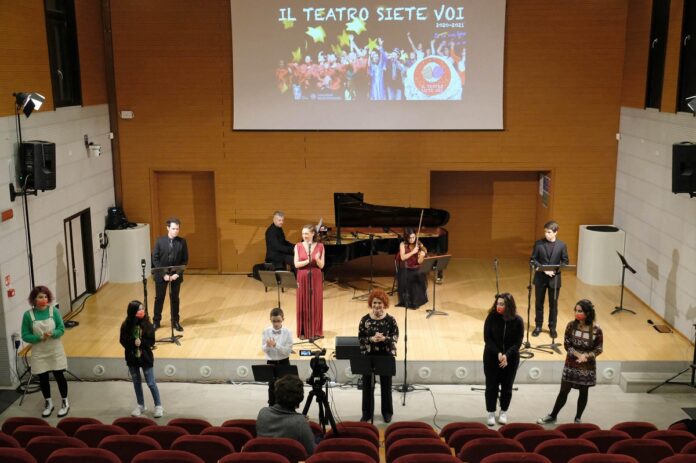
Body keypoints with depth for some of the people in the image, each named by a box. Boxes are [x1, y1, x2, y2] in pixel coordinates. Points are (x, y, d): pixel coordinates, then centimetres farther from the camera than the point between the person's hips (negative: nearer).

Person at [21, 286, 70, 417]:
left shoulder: (54, 311, -10)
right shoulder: (28, 315, -11)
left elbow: (61, 329, -7)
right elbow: (25, 336, -8)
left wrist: (52, 334, -27)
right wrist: (39, 338, -24)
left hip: (55, 351, 0)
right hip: (39, 353, 0)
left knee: (59, 376, 7)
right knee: (43, 378, 12)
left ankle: (65, 402, 25)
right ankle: (48, 403, 32)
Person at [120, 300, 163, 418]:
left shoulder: (147, 324, -11)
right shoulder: (126, 326, -9)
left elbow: (151, 341, -9)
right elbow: (123, 342, -7)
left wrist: (141, 343, -26)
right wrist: (133, 342, -24)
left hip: (145, 357, -2)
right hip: (132, 358, 2)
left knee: (151, 383, 3)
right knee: (137, 383, 16)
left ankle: (158, 406, 16)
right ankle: (140, 405, 32)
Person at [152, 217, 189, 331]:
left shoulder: (182, 242, -4)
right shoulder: (160, 241, -6)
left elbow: (185, 260, -1)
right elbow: (155, 259, -5)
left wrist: (178, 273, -12)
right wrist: (163, 274, -12)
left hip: (176, 275, 0)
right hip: (161, 275, 0)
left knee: (175, 299, 10)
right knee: (159, 298, 9)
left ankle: (175, 321, 22)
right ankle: (156, 321, 22)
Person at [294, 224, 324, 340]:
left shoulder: (320, 246, -1)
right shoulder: (298, 246, 0)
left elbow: (321, 266, -2)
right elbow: (296, 264, -6)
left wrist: (317, 259, -23)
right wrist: (308, 261, -21)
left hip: (316, 278, 0)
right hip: (303, 278, 0)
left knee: (316, 304, 3)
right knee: (303, 305, 3)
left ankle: (316, 331, 13)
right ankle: (303, 331, 12)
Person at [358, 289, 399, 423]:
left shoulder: (390, 320, -9)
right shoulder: (364, 320, -7)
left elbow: (395, 337, -8)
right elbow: (360, 338, -5)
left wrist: (384, 338, -27)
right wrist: (371, 339, -23)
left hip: (386, 356, -1)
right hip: (368, 356, 1)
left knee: (386, 385, 12)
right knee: (367, 385, 10)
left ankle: (387, 412, 30)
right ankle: (367, 412, 26)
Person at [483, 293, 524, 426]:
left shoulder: (517, 321, -11)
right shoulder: (491, 318, -13)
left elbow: (518, 342, -10)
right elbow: (487, 338, -11)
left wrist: (506, 355, -24)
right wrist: (498, 353, -23)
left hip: (511, 358, 1)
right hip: (492, 357, 0)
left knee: (507, 386, 10)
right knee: (492, 385, 5)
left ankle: (503, 412, 28)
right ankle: (491, 413, 20)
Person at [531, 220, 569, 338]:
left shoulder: (562, 245, -3)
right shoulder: (539, 243, -4)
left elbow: (565, 262, 1)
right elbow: (533, 260, -3)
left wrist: (555, 270, -15)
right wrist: (543, 269, -16)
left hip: (554, 278, 0)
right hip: (540, 278, 0)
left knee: (553, 304, 8)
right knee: (539, 303, 10)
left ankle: (552, 328, 20)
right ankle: (538, 326, 23)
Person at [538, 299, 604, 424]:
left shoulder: (596, 330, -15)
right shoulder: (571, 326, -10)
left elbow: (599, 349, -7)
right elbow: (567, 344, -6)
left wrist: (586, 355, -23)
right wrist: (578, 355, -20)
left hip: (588, 366, -1)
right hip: (571, 364, 1)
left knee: (583, 392, 13)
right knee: (564, 391, 8)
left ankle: (578, 418, 32)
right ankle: (553, 416, 23)